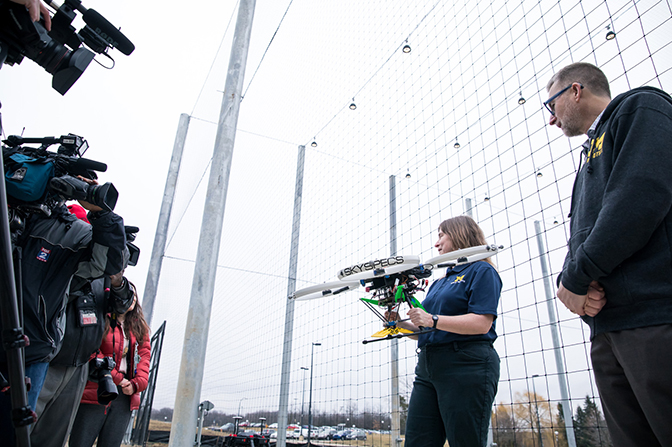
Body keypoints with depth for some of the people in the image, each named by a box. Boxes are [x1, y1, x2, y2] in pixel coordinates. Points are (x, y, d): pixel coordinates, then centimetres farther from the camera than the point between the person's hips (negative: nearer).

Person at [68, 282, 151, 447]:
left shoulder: (140, 328, 14)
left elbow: (144, 356, 8)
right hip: (96, 392, -4)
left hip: (126, 396, 5)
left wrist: (136, 384, -7)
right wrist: (116, 378, -14)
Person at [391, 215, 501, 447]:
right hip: (427, 366, 8)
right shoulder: (438, 283, 25)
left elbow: (482, 323, -14)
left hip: (467, 366, -8)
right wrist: (401, 324, 7)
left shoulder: (482, 271, 1)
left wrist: (433, 320, -22)